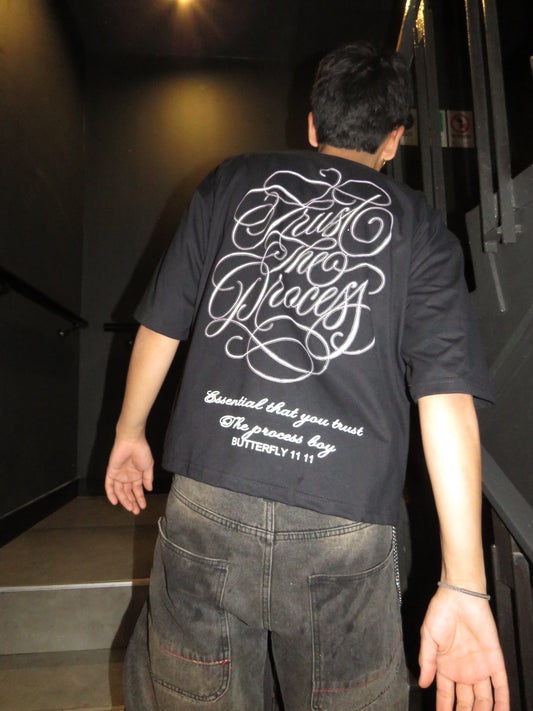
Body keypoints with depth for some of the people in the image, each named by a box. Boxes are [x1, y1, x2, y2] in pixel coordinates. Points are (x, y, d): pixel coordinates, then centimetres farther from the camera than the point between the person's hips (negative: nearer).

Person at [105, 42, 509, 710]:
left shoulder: (232, 180, 12)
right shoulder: (421, 229, 8)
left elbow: (161, 323, 11)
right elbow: (448, 395, -4)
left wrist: (130, 431, 25)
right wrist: (463, 585, -3)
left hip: (207, 501, 1)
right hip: (347, 531, 0)